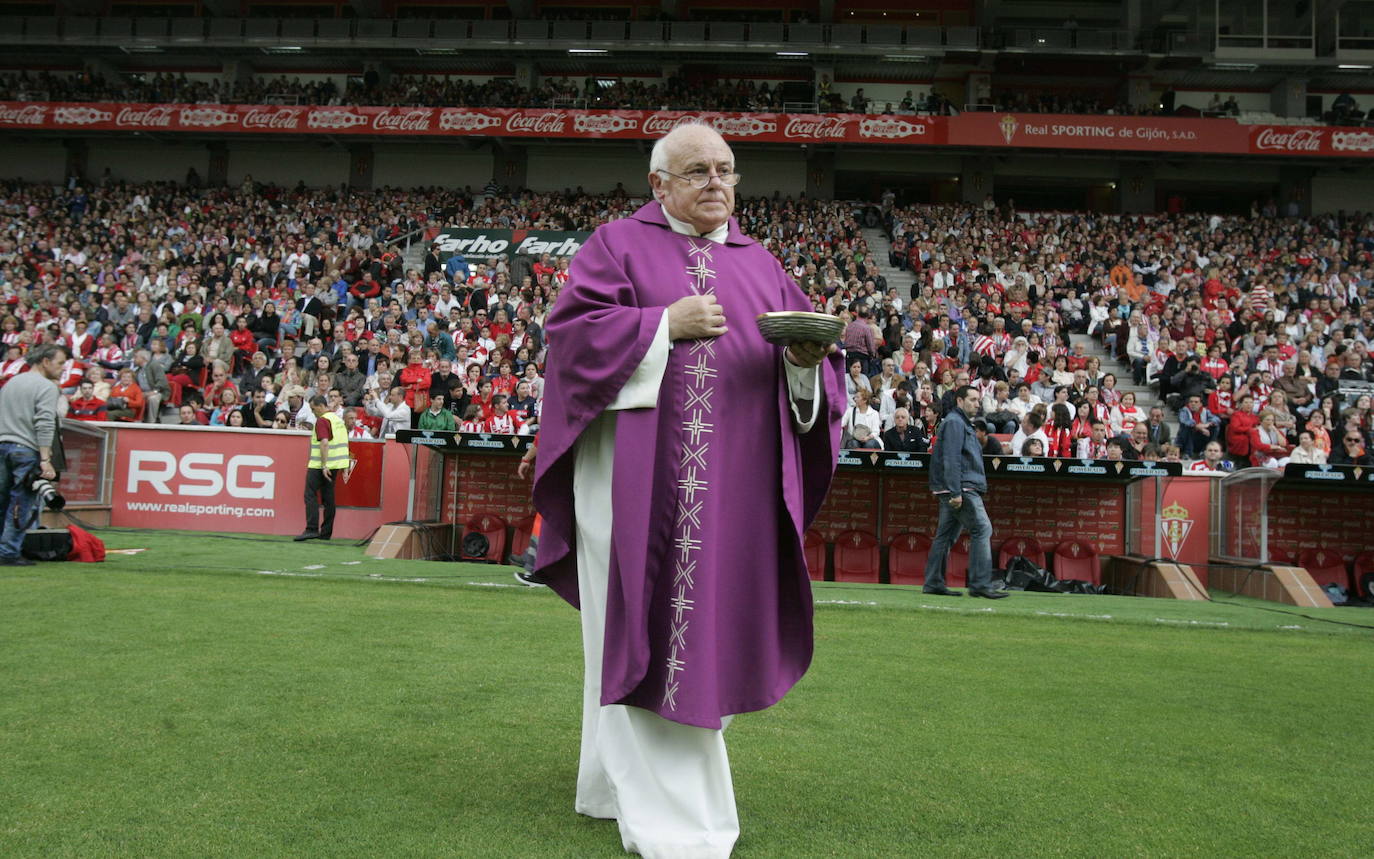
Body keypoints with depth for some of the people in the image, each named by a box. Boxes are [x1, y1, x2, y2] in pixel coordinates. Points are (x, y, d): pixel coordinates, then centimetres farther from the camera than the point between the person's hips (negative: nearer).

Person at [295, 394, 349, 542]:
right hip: (336, 464, 8)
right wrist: (345, 466, 21)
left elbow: (324, 443, -22)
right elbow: (345, 442, 19)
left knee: (310, 496, -6)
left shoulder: (322, 420, -11)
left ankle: (312, 529, -13)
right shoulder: (338, 419, 16)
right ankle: (326, 533, 11)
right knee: (328, 498, 9)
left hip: (320, 465, -8)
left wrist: (324, 466, -23)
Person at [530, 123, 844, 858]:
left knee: (710, 624, 10)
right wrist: (666, 322, -15)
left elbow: (801, 363, 14)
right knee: (643, 629, -3)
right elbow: (571, 327, -6)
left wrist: (805, 358, -10)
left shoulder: (759, 264, 17)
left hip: (730, 484, 5)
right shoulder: (619, 244, 5)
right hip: (637, 473, -5)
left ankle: (621, 777, 30)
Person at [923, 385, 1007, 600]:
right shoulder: (954, 422, -8)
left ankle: (933, 583, 10)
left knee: (946, 535, 8)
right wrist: (956, 492, -22)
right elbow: (951, 459, -17)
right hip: (960, 488, -10)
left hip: (957, 491, 10)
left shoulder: (963, 423, 25)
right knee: (982, 528, -13)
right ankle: (980, 584, -14)